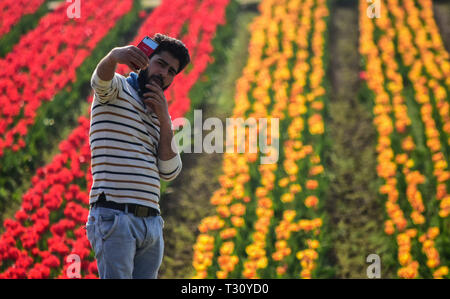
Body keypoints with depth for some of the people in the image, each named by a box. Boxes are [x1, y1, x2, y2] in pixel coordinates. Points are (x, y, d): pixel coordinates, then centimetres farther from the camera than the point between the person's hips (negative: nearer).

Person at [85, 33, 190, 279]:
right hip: (113, 217, -7)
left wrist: (164, 120, 1)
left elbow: (169, 172, 12)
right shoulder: (117, 89, 5)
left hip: (151, 222, 7)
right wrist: (115, 56, -45)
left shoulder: (159, 115, 24)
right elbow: (100, 78, -21)